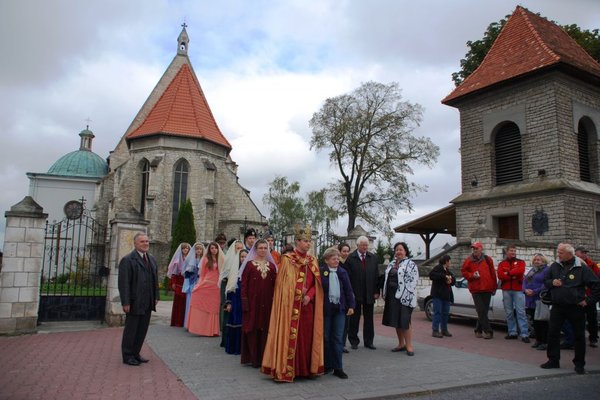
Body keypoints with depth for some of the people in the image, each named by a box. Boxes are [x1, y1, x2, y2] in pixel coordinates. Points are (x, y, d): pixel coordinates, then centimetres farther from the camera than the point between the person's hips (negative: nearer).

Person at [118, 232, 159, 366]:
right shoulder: (128, 260, -10)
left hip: (148, 303, 7)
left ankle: (135, 353, 26)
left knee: (142, 330, 13)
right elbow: (124, 283, -14)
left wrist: (156, 297, 10)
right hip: (134, 303, -7)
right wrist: (125, 303, -17)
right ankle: (127, 356, 19)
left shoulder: (151, 259, 13)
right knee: (131, 330, 6)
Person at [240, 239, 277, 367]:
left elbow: (275, 284, 9)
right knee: (252, 329, 1)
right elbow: (243, 283, -2)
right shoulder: (249, 264, 2)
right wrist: (245, 301, -9)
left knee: (265, 329, 6)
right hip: (253, 301, -2)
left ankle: (264, 358, 16)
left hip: (267, 302, 3)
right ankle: (253, 358, 12)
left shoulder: (271, 265, 10)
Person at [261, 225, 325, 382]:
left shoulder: (312, 261, 11)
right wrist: (298, 296, -12)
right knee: (290, 335, -3)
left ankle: (305, 368, 19)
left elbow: (316, 283, 9)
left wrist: (309, 296, -7)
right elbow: (283, 283, -5)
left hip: (308, 304, 5)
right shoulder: (287, 259, -4)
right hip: (291, 304, -5)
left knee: (307, 335, 8)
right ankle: (286, 370, 6)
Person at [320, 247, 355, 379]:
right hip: (325, 308, -2)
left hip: (339, 308, 3)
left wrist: (351, 305, 3)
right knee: (326, 337, 7)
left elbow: (348, 290, 8)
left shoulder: (343, 272, 7)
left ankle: (338, 368, 8)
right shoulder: (321, 272, -5)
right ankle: (327, 365, 20)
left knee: (338, 338, 3)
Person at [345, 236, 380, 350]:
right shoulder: (350, 258, -5)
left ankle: (368, 341, 21)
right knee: (354, 318, 8)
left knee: (369, 318, 10)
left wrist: (376, 291, 1)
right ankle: (354, 341, 19)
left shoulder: (373, 258, 7)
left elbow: (376, 275, 7)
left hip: (369, 293, 3)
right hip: (355, 293, -3)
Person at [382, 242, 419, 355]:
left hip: (404, 297, -7)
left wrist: (406, 297, -18)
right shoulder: (391, 264, 14)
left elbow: (413, 282, -13)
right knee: (396, 321, 11)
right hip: (392, 296, 7)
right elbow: (386, 279, 18)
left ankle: (409, 345, 5)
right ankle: (401, 344, 22)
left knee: (404, 321, -5)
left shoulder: (410, 264, -7)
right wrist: (385, 295, 12)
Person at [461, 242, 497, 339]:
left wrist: (494, 287, 7)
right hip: (475, 290, -2)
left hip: (487, 289, 2)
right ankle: (488, 331, -4)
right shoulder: (469, 260, 3)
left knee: (484, 311, 8)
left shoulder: (487, 260, 5)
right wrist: (472, 275, -11)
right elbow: (463, 271, 7)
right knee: (481, 311, -7)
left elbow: (493, 274, 7)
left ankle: (478, 330, 20)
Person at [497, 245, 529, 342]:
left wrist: (508, 272, -7)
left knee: (521, 312, -7)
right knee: (509, 313, 5)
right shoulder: (502, 264, 13)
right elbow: (500, 276, -3)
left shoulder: (520, 262, 9)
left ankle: (524, 334, -7)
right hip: (506, 290, 2)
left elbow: (520, 271, -13)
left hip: (518, 290, -2)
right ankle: (512, 333, 13)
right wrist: (513, 276, -10)